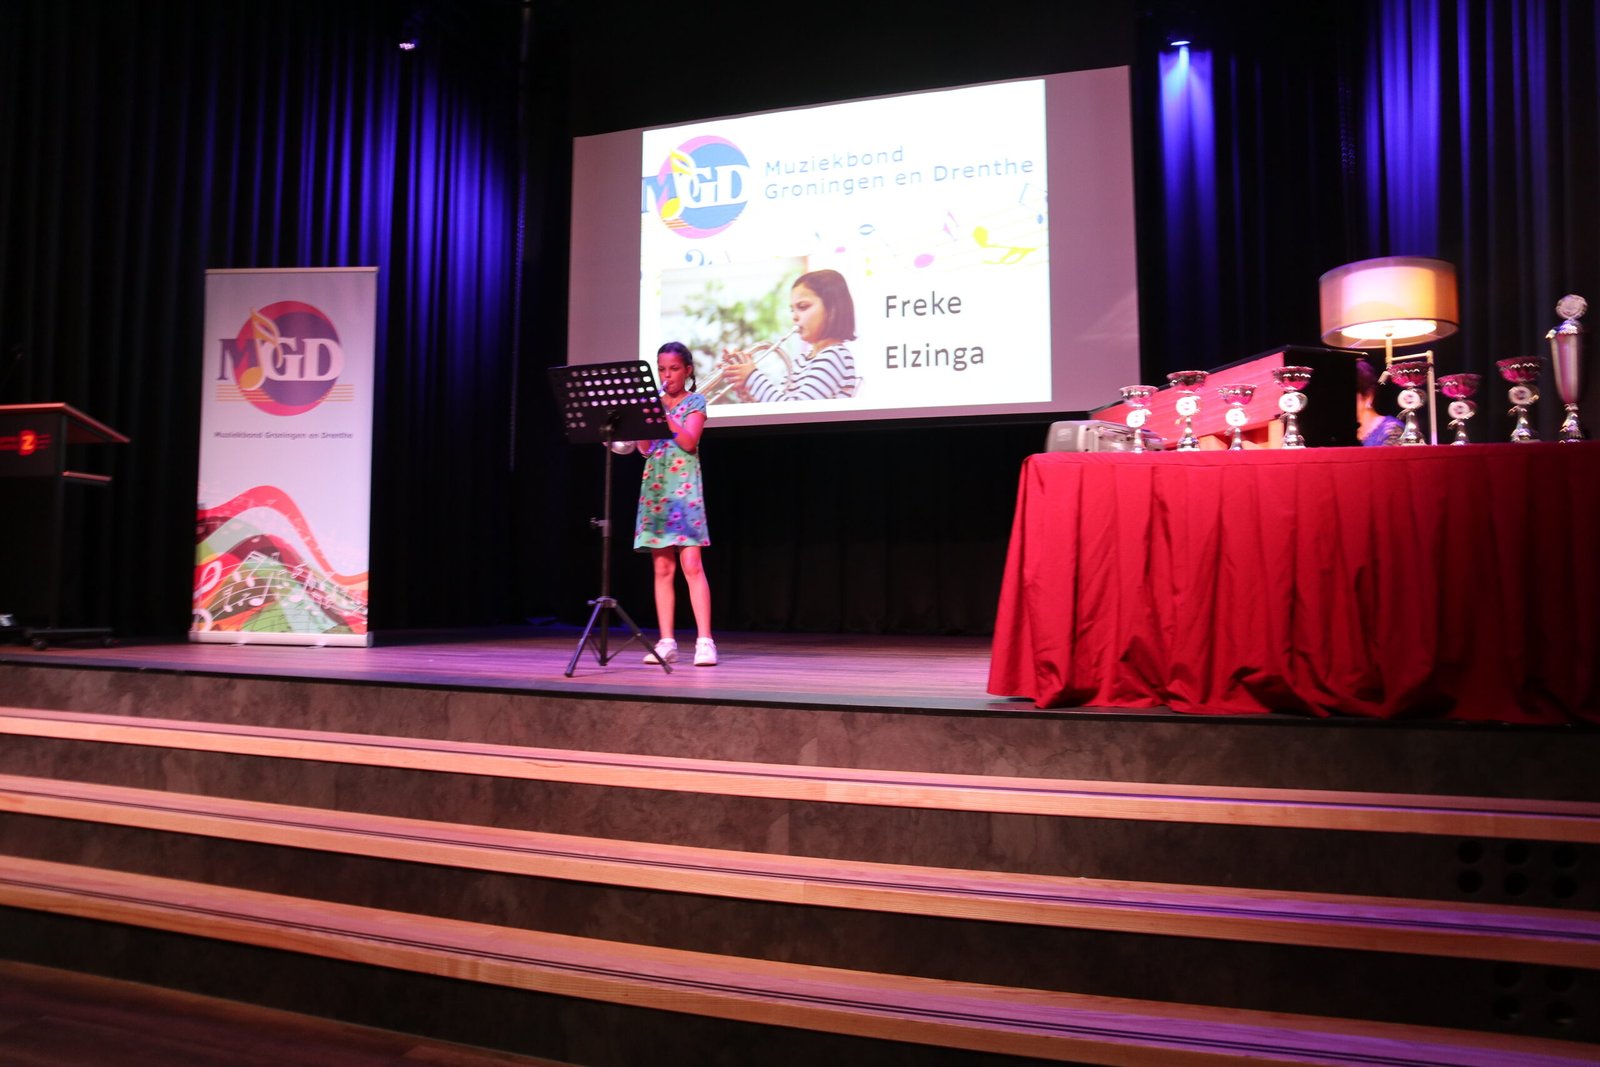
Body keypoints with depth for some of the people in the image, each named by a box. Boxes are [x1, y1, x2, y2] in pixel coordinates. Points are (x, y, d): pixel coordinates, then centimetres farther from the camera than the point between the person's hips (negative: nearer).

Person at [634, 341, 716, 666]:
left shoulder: (695, 402, 3)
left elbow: (689, 442, -13)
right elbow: (644, 449, 4)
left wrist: (663, 414, -18)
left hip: (684, 488, -4)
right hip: (655, 489, 4)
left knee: (691, 566, -12)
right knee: (662, 569, 3)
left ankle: (704, 641, -12)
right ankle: (666, 642, 6)